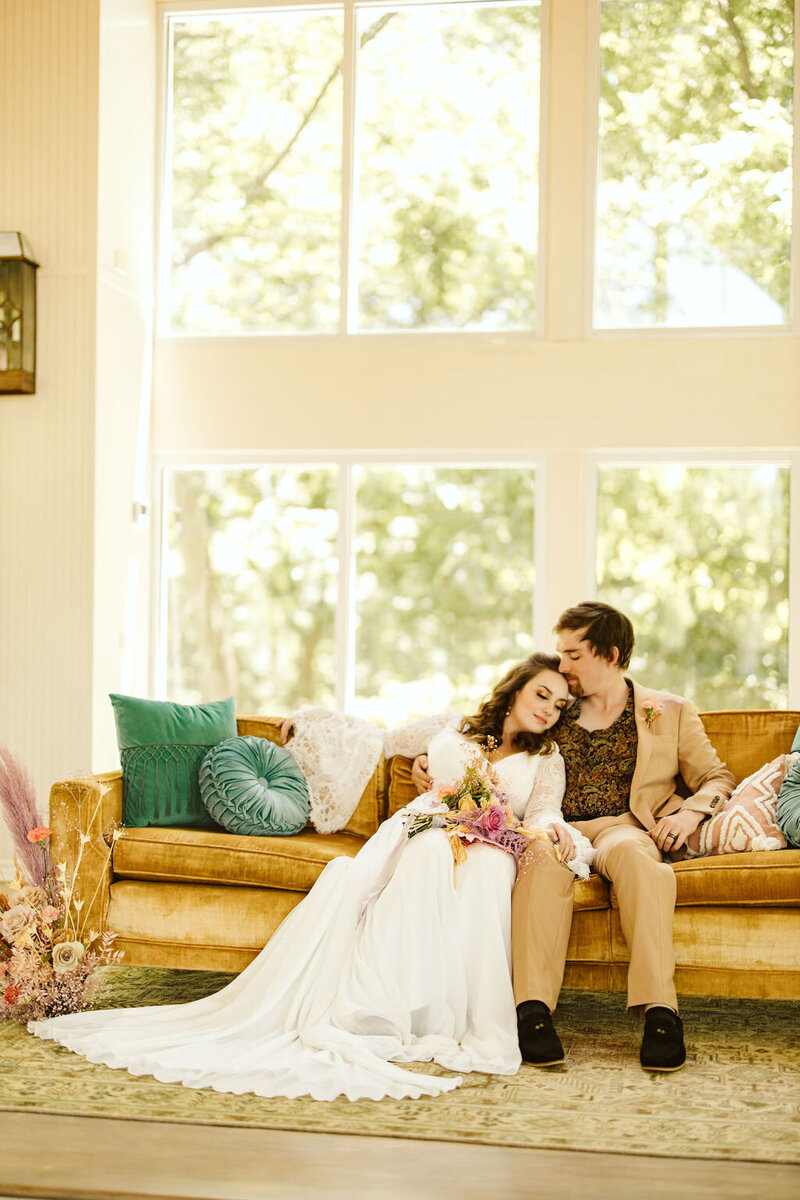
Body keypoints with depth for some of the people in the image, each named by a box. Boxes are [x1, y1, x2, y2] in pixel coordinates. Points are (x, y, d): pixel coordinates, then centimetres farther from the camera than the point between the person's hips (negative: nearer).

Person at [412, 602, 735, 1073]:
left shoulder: (671, 712, 18)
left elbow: (717, 777, 15)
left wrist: (691, 810, -7)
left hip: (625, 827, -1)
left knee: (631, 852, -40)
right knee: (544, 857, -38)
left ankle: (660, 1009, -47)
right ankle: (533, 1010, -46)